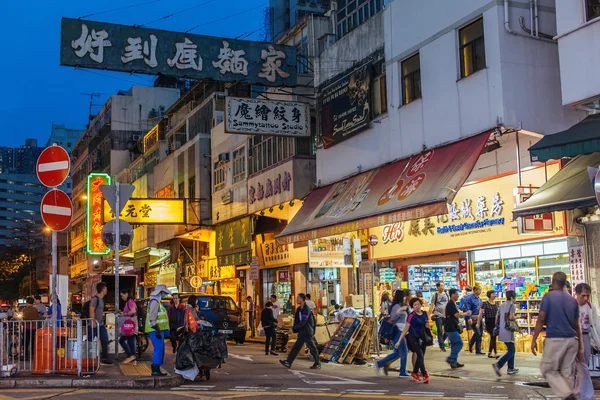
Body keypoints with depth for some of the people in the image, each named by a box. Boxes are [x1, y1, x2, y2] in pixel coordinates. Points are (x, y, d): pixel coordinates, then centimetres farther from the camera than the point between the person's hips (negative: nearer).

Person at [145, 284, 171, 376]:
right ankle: (155, 370, -15)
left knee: (160, 349, 12)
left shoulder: (157, 301, 21)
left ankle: (156, 369, 15)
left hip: (158, 330, 11)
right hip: (155, 330, -11)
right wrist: (157, 329, -25)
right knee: (159, 349, -14)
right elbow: (152, 317, -21)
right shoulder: (154, 301, -12)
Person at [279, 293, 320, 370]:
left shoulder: (306, 309, -18)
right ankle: (288, 362, 6)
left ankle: (317, 364, 10)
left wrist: (293, 329, -21)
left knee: (312, 348, 0)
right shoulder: (299, 309, 11)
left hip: (307, 332, -9)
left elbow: (302, 323, -23)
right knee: (296, 347, 7)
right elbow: (296, 320, 16)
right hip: (302, 332, 9)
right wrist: (295, 329, 4)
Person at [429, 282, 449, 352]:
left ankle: (441, 341, 26)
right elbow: (432, 305, 1)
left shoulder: (446, 294, 8)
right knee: (440, 331, -2)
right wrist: (429, 315, -5)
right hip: (438, 315, -3)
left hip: (446, 315, 3)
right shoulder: (435, 295, 1)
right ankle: (442, 346, 3)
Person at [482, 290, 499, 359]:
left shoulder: (496, 304, 10)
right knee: (493, 337, -13)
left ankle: (489, 353, 18)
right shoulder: (485, 304, -8)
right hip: (488, 322, -6)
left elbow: (497, 314, 17)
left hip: (495, 322, 6)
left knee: (492, 337, 9)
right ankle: (495, 353, -14)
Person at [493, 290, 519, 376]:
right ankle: (498, 365, -20)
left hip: (501, 331, 8)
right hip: (508, 332, -8)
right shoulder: (512, 305, -8)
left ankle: (511, 368, 21)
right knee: (511, 351, -5)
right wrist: (515, 320, -1)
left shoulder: (501, 305, 14)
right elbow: (511, 317, -21)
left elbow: (497, 318, 12)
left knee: (511, 350, 20)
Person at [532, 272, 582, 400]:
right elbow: (577, 326, 15)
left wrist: (534, 340, -2)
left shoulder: (548, 296, -3)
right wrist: (580, 348, 20)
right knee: (567, 373, 10)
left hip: (555, 339, -5)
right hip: (572, 340, 5)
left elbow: (541, 319, -7)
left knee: (548, 370, 5)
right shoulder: (573, 300, 12)